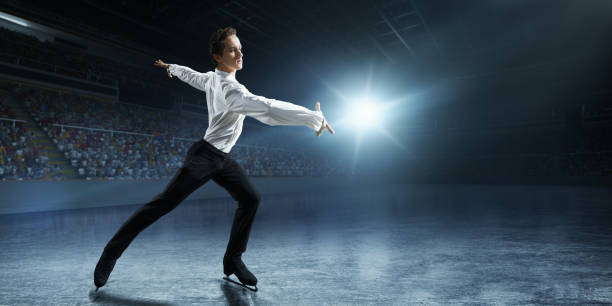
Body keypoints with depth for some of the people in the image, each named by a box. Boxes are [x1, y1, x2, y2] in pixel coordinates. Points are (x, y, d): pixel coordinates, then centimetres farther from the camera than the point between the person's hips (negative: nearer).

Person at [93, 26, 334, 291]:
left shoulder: (211, 79, 4)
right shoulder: (230, 90, -25)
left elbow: (190, 75, 23)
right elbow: (268, 108, -35)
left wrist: (171, 67, 47)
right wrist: (316, 117, -32)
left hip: (222, 159, 9)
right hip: (205, 157, -9)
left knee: (250, 199, -1)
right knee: (164, 203, -6)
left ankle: (232, 259, 8)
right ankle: (113, 251, 10)